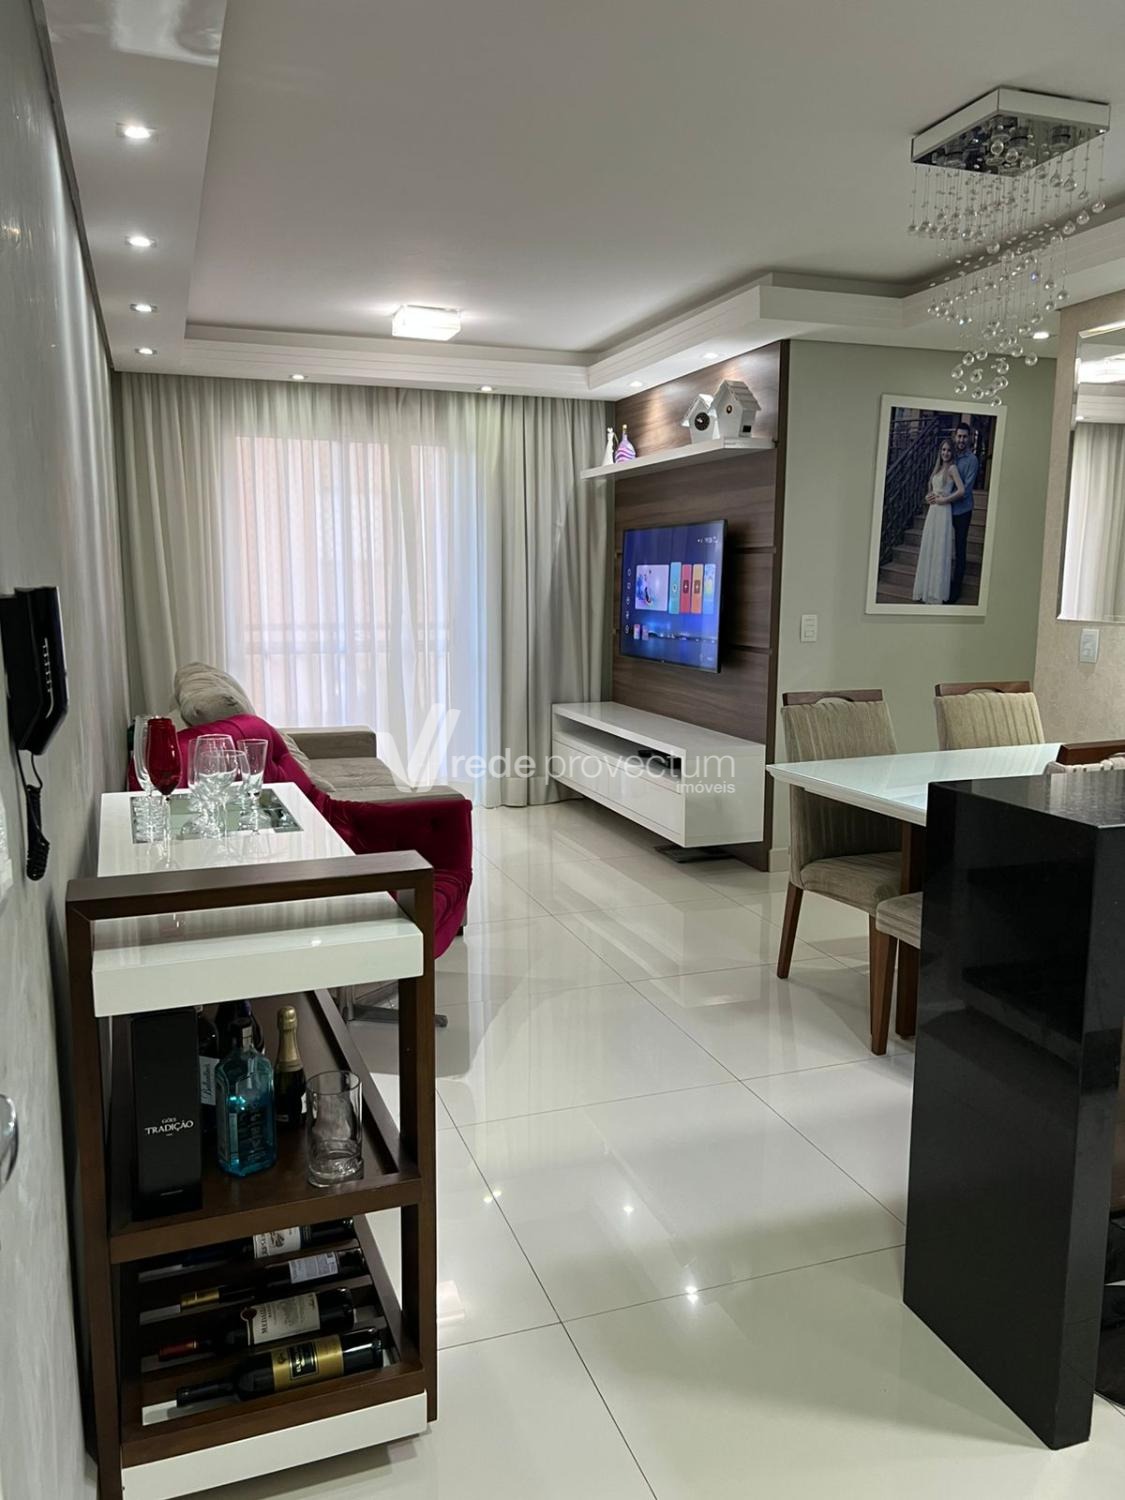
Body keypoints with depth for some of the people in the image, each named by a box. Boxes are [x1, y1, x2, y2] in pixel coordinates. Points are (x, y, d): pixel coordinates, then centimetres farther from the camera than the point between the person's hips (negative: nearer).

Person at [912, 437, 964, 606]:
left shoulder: (952, 468, -5)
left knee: (940, 550, -5)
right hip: (932, 511, 8)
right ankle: (927, 590, 15)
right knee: (928, 549, 8)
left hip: (943, 511, -8)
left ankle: (938, 593, 0)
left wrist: (943, 499, -10)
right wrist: (929, 497, 6)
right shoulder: (938, 468, 16)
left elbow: (961, 491, -17)